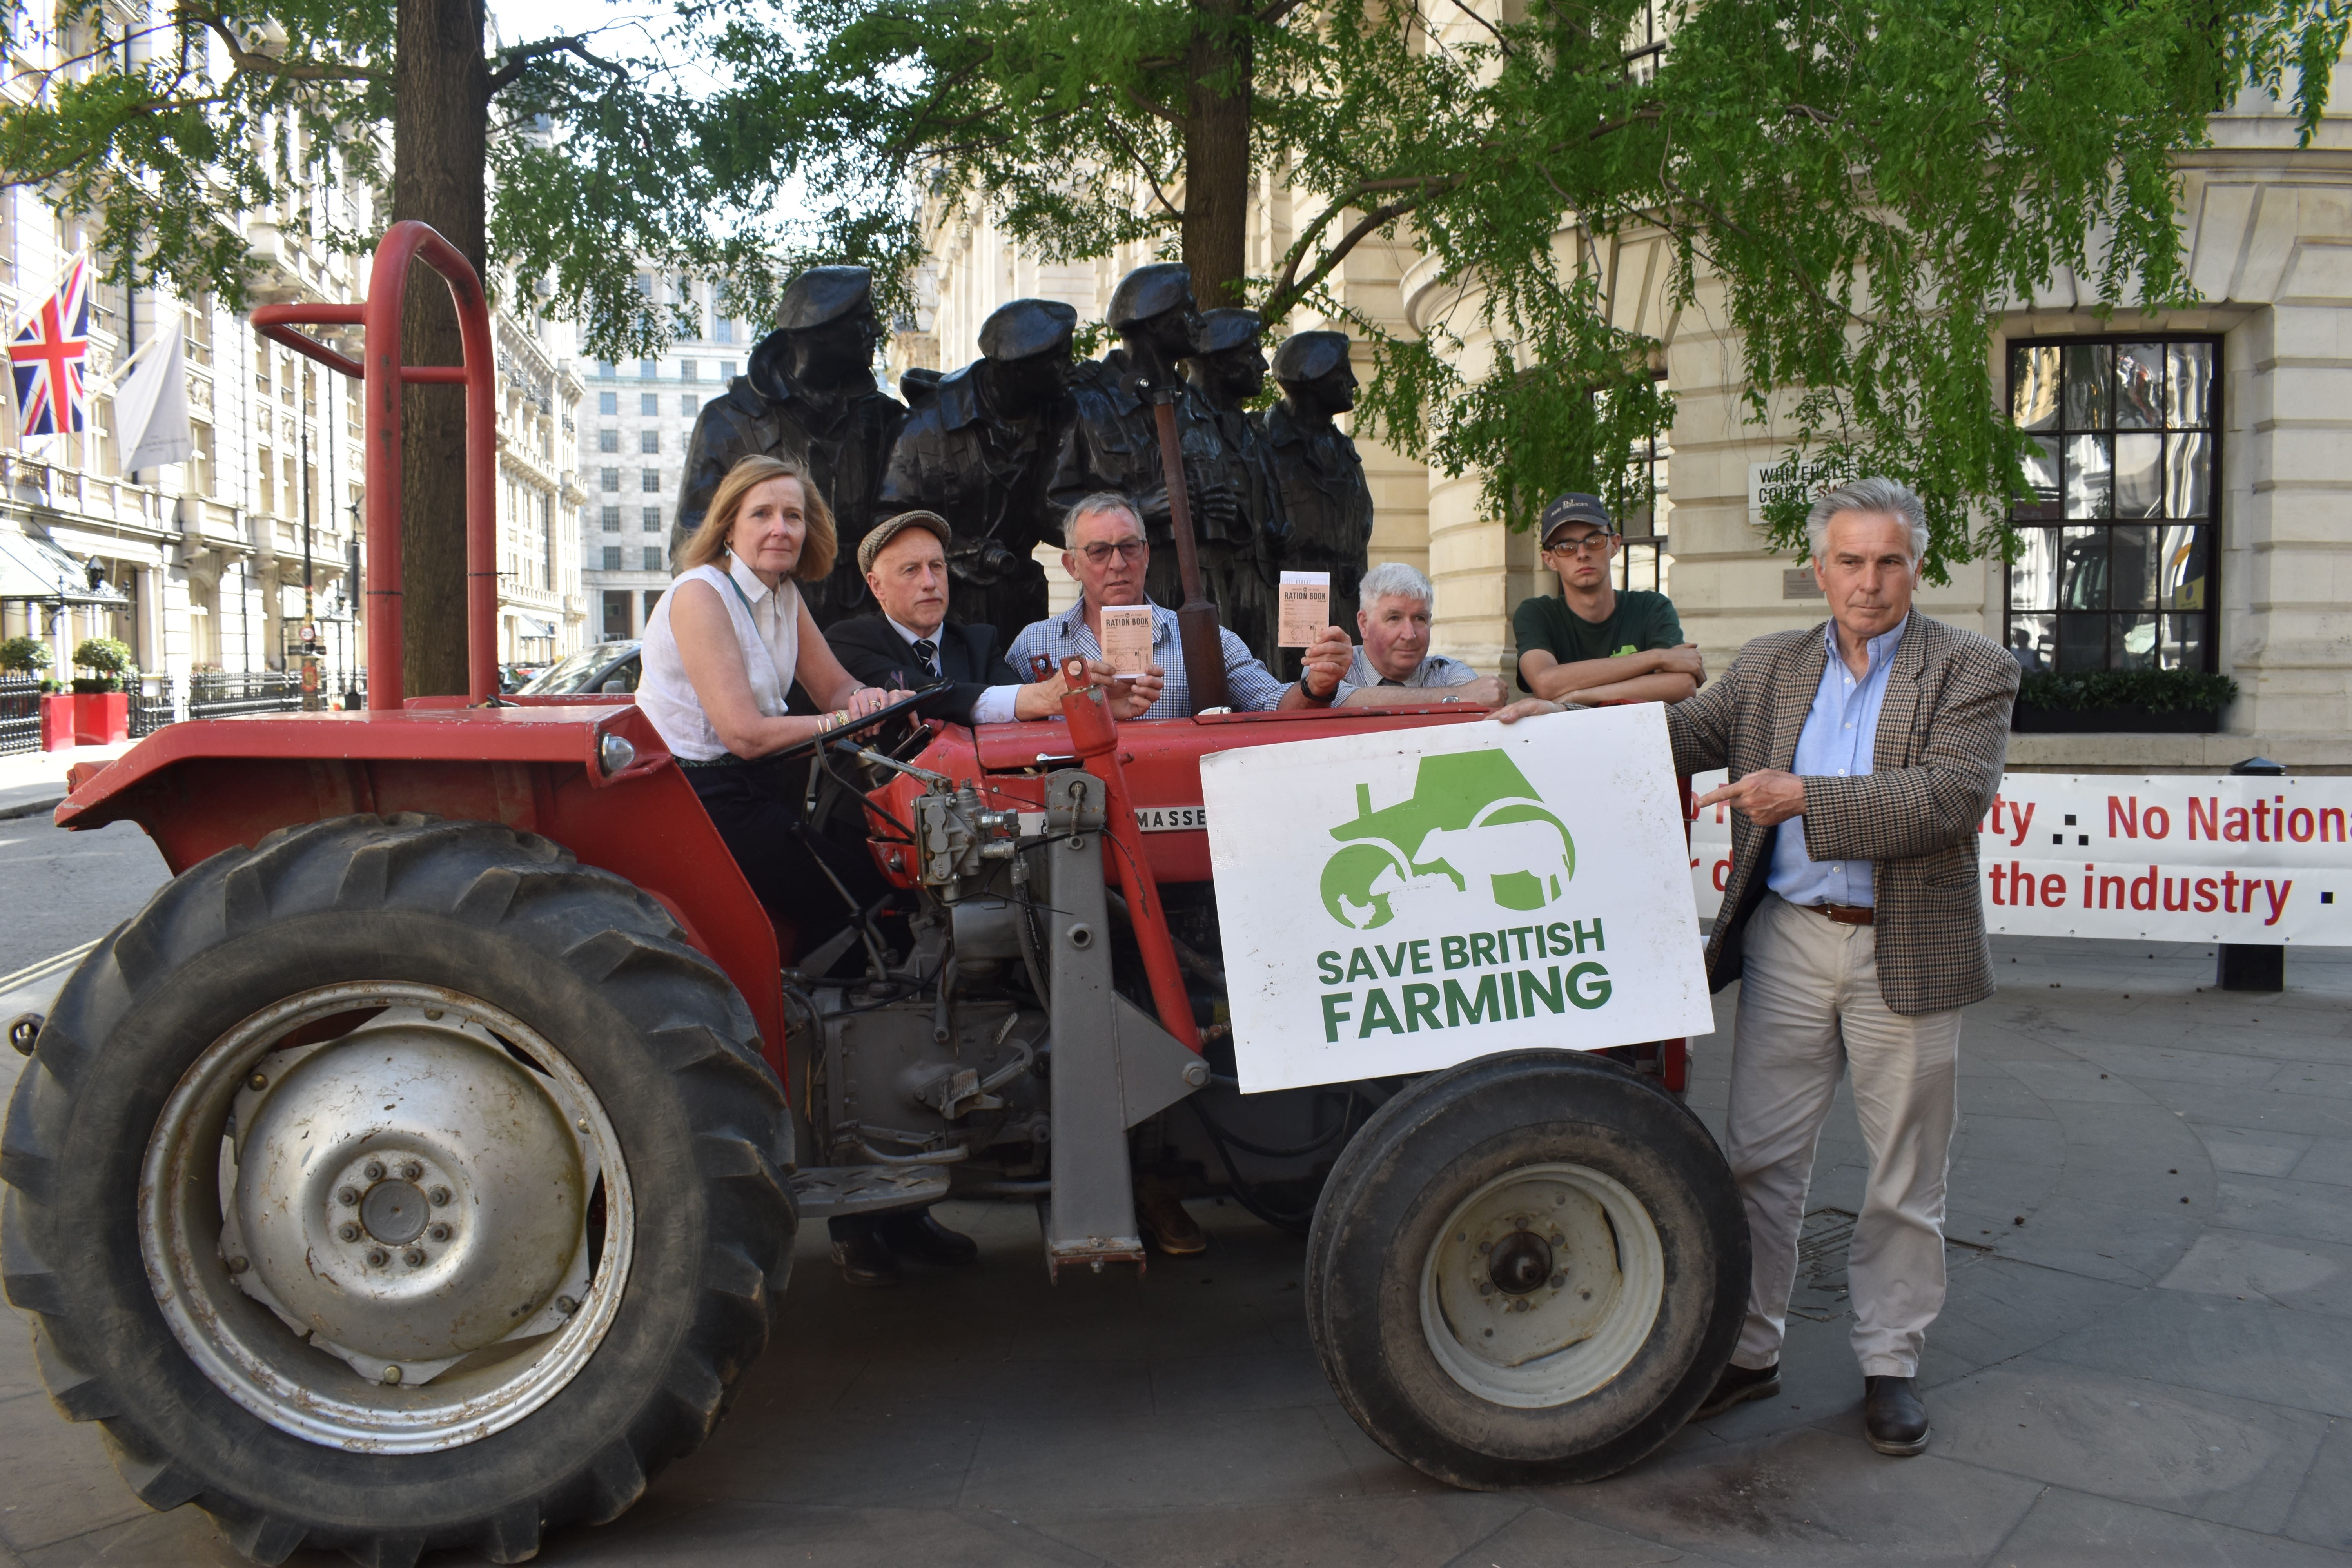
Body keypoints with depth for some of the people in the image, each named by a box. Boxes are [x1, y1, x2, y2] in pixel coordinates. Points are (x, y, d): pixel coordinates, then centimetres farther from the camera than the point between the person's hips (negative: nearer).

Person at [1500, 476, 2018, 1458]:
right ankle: (1748, 1350, 22)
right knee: (1756, 1155, 7)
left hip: (1906, 953, -3)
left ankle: (1889, 1362, 26)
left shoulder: (1973, 672, -3)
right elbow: (1683, 734, 8)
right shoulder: (1770, 667, 10)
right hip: (1789, 942, 3)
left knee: (1904, 1174, 10)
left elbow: (1954, 795, -16)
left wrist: (1807, 798, -24)